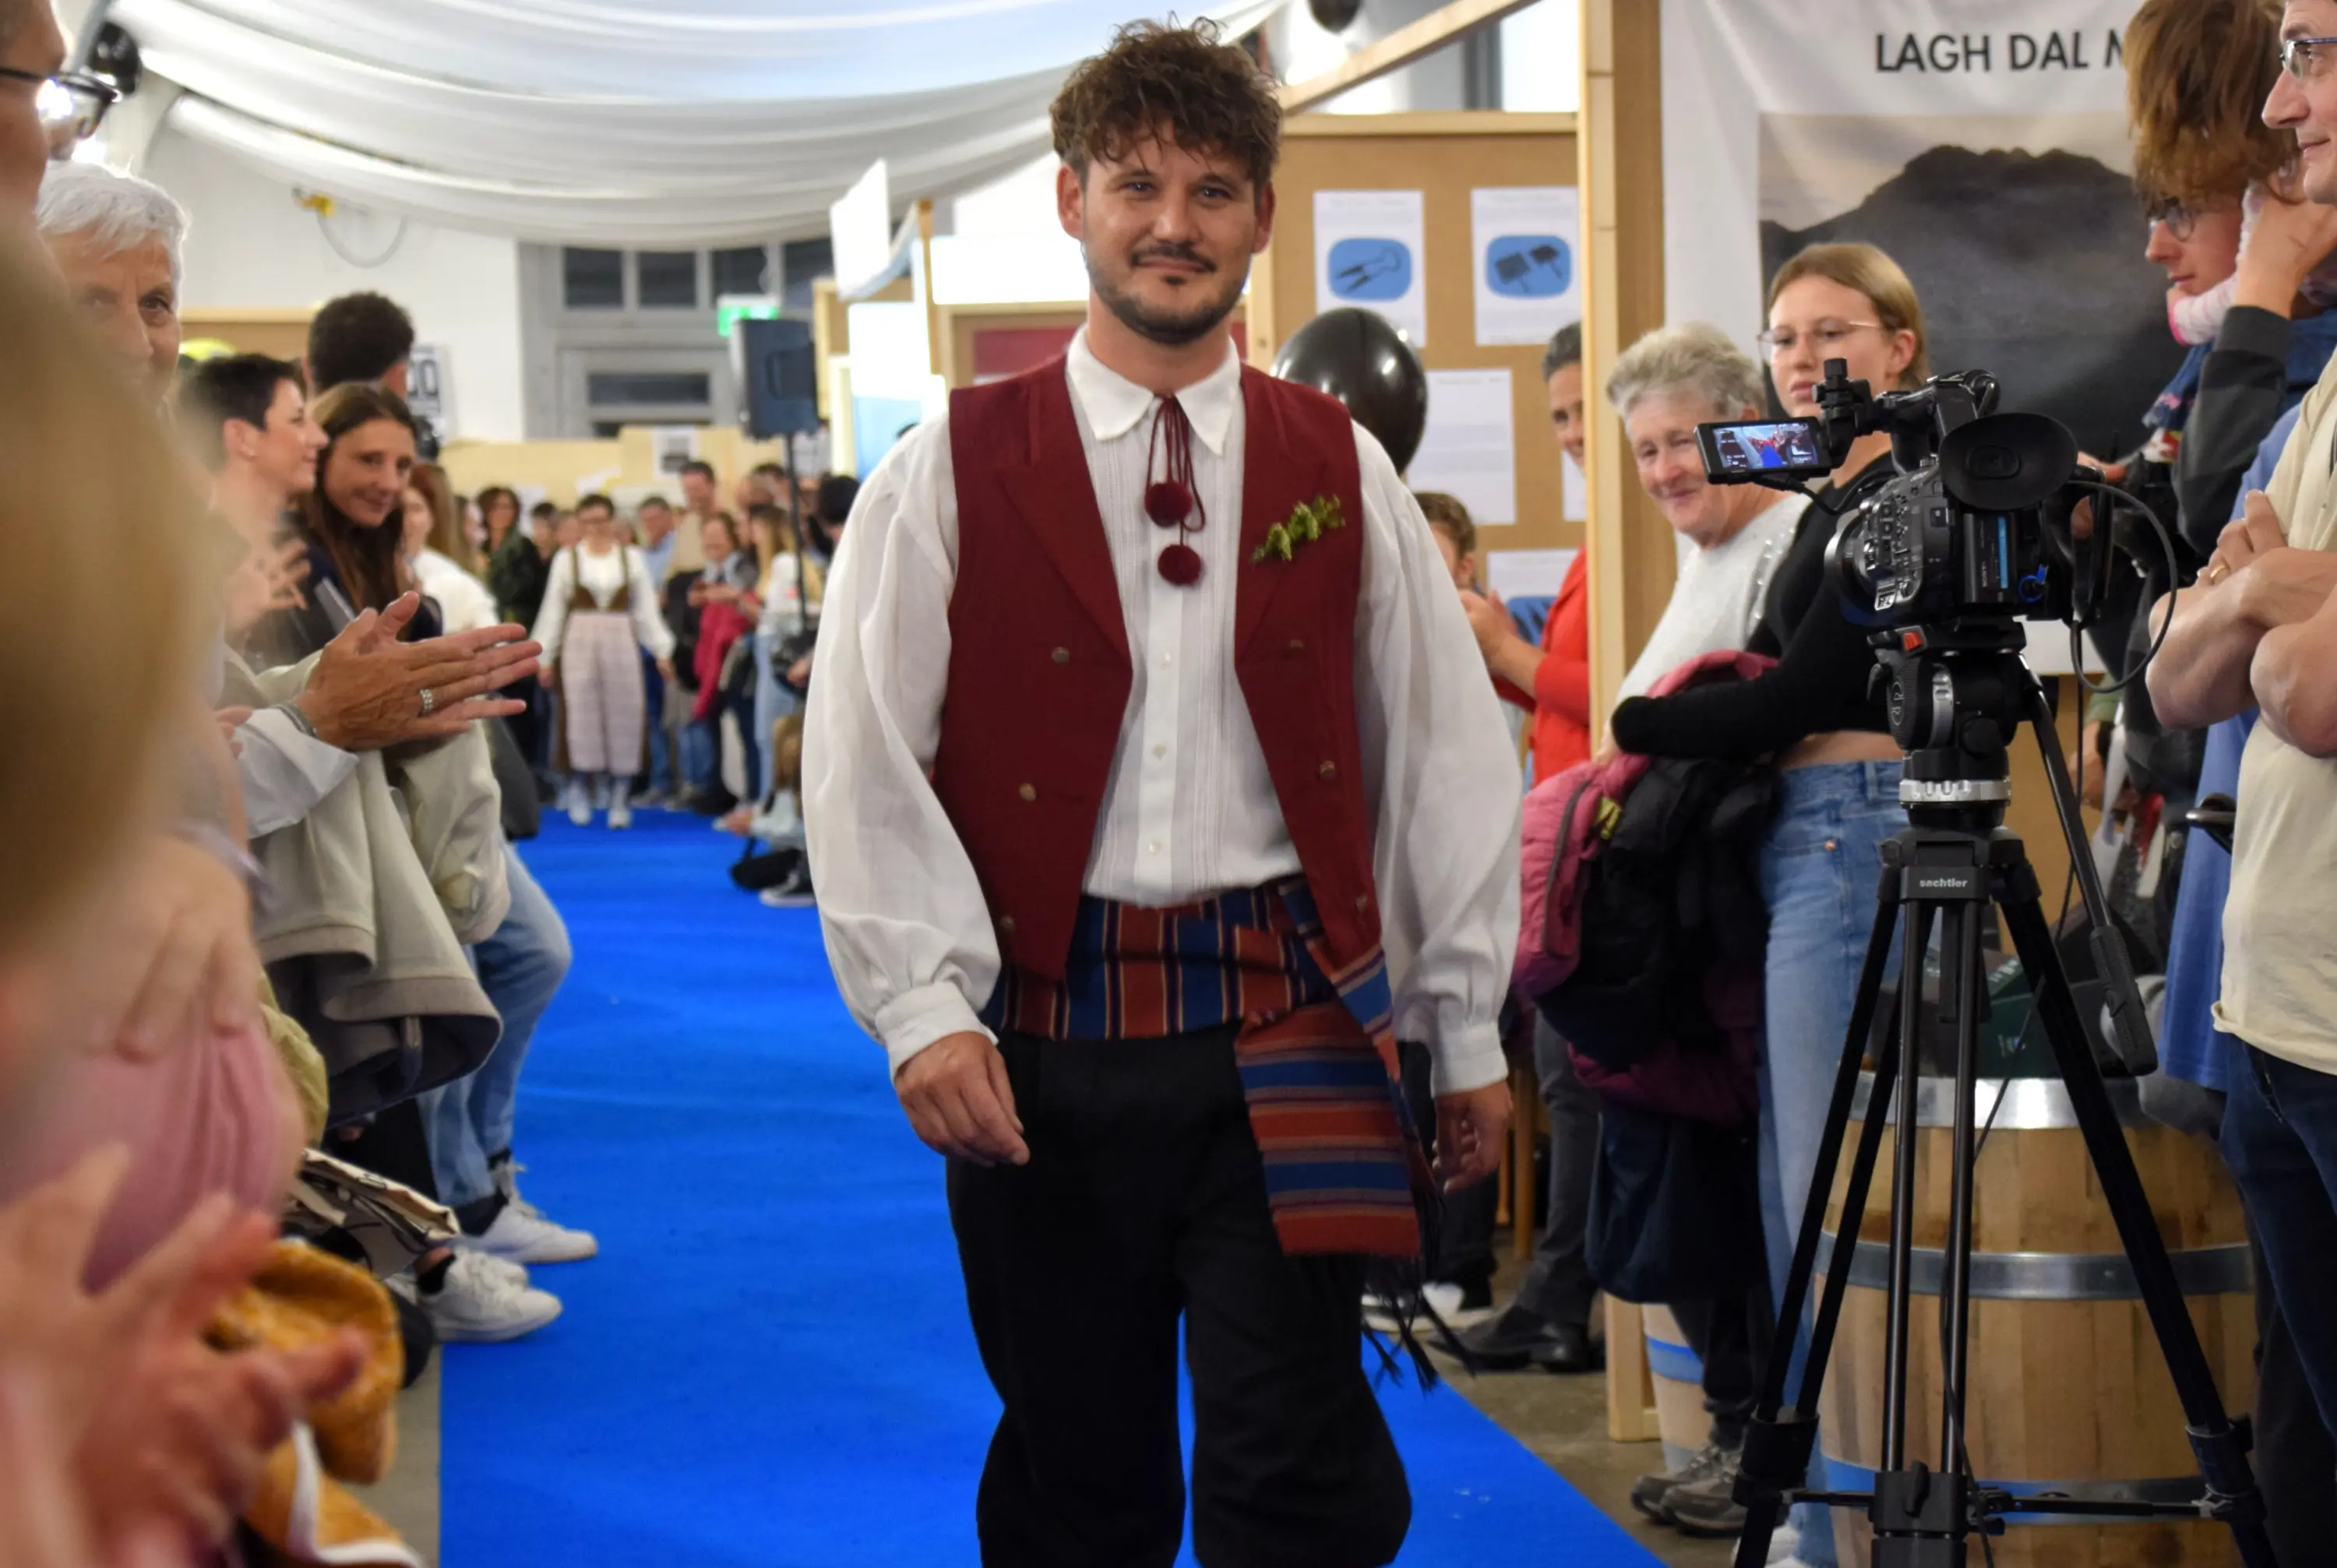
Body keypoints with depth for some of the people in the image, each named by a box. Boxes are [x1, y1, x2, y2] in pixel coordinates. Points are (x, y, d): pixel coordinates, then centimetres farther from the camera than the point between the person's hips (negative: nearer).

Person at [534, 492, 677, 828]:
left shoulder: (632, 558, 4)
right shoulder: (567, 558, 2)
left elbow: (647, 609, 5)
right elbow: (553, 611, 4)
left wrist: (662, 650, 0)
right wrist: (545, 656, 2)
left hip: (621, 643, 1)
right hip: (579, 644, -1)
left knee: (625, 717, -1)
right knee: (581, 716, -1)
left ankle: (620, 800, 4)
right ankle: (580, 796, 9)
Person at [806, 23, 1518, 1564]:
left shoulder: (1341, 470, 6)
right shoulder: (954, 470, 1)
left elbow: (1446, 754, 9)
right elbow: (866, 763, -2)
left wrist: (1467, 1027, 9)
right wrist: (924, 1010, -11)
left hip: (1287, 1035, 1)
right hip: (1041, 1033, 0)